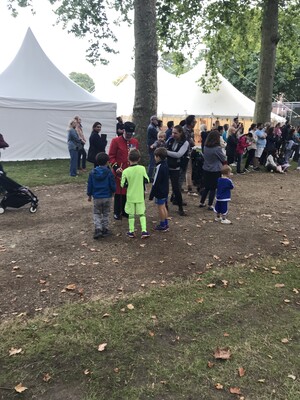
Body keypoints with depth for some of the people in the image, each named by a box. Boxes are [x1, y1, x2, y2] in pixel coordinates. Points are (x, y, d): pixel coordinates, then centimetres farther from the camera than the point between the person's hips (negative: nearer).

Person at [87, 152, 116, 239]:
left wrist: (89, 195, 16)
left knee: (96, 213, 14)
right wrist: (113, 191, 15)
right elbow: (113, 185, -7)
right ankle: (105, 230, 19)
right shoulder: (109, 173, -11)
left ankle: (98, 229, -1)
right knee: (106, 214, 14)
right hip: (107, 197, -1)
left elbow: (90, 185, 2)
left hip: (96, 197, 1)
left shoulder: (92, 172, -4)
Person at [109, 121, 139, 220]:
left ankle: (125, 211, 26)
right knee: (118, 192, 3)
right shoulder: (115, 141, -8)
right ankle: (117, 212, 16)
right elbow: (111, 156, -8)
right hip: (119, 172, -5)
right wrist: (116, 167, -19)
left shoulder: (135, 142, 7)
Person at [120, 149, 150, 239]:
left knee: (131, 214, 11)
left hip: (130, 196, -1)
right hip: (140, 196, 1)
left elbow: (123, 185, -8)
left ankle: (131, 232, 19)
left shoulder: (126, 171, -14)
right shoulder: (142, 169, -10)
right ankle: (144, 231, 4)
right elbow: (147, 180, -1)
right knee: (142, 214, 11)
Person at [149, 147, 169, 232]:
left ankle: (162, 226, 12)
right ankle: (166, 224, 26)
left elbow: (156, 183, -21)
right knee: (164, 207, 18)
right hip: (165, 190, 9)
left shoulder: (159, 167, -23)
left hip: (160, 192, -9)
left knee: (160, 208, 3)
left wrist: (152, 194, -15)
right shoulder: (165, 165, 5)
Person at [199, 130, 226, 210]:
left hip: (206, 170, 6)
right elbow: (224, 159, -6)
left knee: (206, 187, 18)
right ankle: (210, 205, 10)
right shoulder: (217, 148, -19)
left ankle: (201, 203, 24)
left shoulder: (205, 147, -2)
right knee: (213, 188, 6)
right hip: (215, 171, -6)